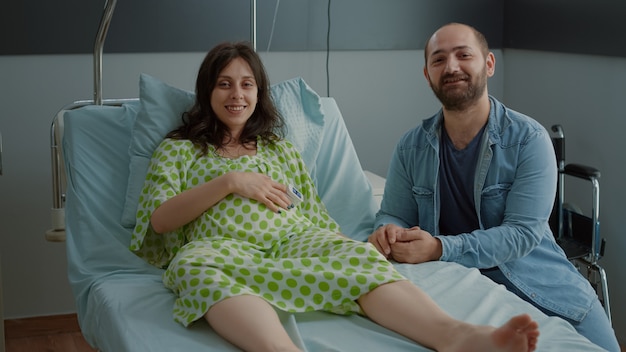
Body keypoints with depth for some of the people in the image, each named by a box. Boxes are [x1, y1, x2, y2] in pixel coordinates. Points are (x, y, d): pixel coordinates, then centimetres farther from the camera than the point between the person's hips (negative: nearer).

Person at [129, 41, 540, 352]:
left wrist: (355, 247, 0)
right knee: (195, 267, -42)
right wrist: (229, 182, -3)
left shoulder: (281, 149, 29)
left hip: (294, 240, 3)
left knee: (356, 257, -33)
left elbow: (315, 214, 21)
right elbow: (159, 219, 6)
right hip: (223, 249, -2)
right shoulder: (178, 150, 21)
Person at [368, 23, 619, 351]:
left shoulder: (529, 139, -12)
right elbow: (393, 214, 3)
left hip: (542, 289, -1)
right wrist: (386, 232, -23)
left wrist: (440, 249, -31)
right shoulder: (411, 147, -1)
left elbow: (522, 232, -19)